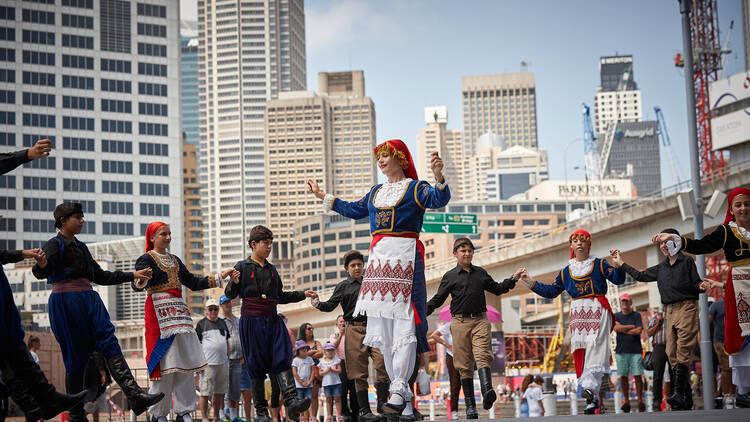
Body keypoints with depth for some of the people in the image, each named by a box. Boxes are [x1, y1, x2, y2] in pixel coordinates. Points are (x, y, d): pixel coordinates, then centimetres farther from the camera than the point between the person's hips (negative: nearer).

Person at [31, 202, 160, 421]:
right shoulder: (55, 244, 1)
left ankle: (135, 395, -26)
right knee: (75, 358, -5)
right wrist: (40, 266, -39)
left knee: (110, 345, -11)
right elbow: (42, 272, -15)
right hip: (65, 302, -6)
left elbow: (101, 276, 28)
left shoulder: (81, 247, 24)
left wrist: (133, 275, 27)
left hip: (89, 299, 7)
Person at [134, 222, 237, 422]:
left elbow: (193, 283, 23)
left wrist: (221, 277, 19)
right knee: (164, 361, -10)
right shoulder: (146, 259, 0)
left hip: (179, 311, 7)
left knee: (186, 360, 1)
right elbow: (137, 286, -15)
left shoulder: (175, 260, 22)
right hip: (159, 312, -7)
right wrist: (141, 280, -39)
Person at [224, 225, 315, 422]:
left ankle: (291, 402, -24)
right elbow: (230, 295, -2)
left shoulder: (272, 269, 18)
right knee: (256, 365, -2)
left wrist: (303, 294, 22)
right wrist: (234, 283, -23)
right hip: (251, 321, -4)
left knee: (282, 359, -12)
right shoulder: (243, 267, 3)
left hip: (273, 321, 4)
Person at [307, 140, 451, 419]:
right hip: (379, 257, 7)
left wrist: (438, 177, -36)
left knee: (403, 322, -14)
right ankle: (402, 393, 9)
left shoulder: (415, 188, 0)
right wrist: (323, 197, 39)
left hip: (405, 257, -7)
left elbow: (439, 200, -18)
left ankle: (399, 392, -20)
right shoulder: (376, 192, 21)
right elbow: (354, 210, 34)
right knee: (383, 325, 4)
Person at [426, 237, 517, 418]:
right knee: (465, 364, -1)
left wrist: (513, 279, 17)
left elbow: (497, 289, 28)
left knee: (482, 356, -21)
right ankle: (470, 406, 2)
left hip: (480, 320, 1)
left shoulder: (481, 273, 16)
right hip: (460, 322, -1)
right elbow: (438, 300, 10)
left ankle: (487, 392, -40)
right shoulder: (450, 276, 9)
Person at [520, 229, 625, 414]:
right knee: (580, 352, -4)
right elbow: (551, 291, 18)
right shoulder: (566, 271, 17)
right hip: (577, 313, 4)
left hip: (598, 310, -4)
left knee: (594, 346, -21)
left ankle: (590, 387, -34)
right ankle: (593, 399, -2)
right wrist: (531, 283, 13)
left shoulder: (599, 264, 7)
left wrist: (618, 266, -20)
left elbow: (618, 280, -1)